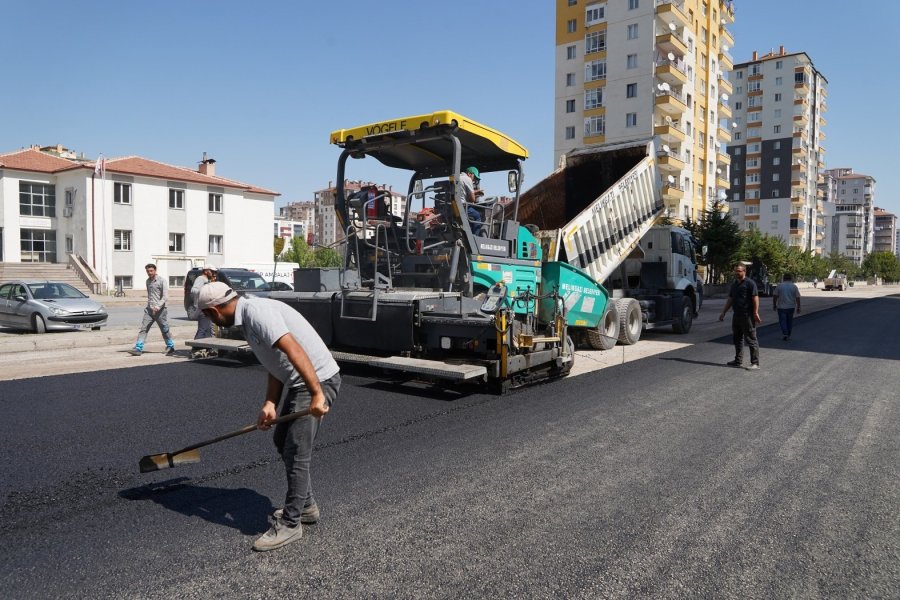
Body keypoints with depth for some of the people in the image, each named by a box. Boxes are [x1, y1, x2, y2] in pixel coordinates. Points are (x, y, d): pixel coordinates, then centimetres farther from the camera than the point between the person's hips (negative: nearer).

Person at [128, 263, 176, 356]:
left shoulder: (162, 281, -7)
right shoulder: (148, 281, 14)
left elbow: (165, 297, -15)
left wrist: (158, 306, -26)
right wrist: (149, 305, 18)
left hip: (160, 310, -6)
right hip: (149, 309, 6)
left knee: (165, 330, 4)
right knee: (143, 329, -5)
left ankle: (171, 348, 17)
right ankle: (138, 349, -7)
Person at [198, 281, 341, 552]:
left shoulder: (257, 312, -19)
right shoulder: (247, 318, 13)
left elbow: (294, 351, -30)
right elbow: (276, 366, 12)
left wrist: (317, 394, -34)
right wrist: (269, 404, 0)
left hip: (317, 381, -11)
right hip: (298, 384, 11)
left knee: (295, 453, -5)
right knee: (282, 440, 21)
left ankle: (290, 524, 10)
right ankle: (306, 506, 34)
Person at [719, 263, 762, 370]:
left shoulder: (750, 283, -8)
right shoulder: (734, 284, 16)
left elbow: (755, 298, -13)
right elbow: (730, 300, 21)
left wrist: (755, 313, -19)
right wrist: (723, 312, 18)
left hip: (747, 316, -8)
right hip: (736, 315, 8)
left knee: (751, 339, -5)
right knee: (737, 338, 13)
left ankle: (755, 363, -2)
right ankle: (738, 361, 22)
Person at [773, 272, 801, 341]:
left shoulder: (779, 285, -3)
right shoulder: (794, 286, -2)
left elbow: (775, 296, -3)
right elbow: (797, 298, -3)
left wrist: (774, 304, 8)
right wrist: (798, 307, 3)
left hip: (781, 307, -2)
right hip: (791, 307, 2)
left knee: (782, 320, 3)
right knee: (789, 321, 14)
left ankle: (785, 333, -15)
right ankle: (788, 335, 19)